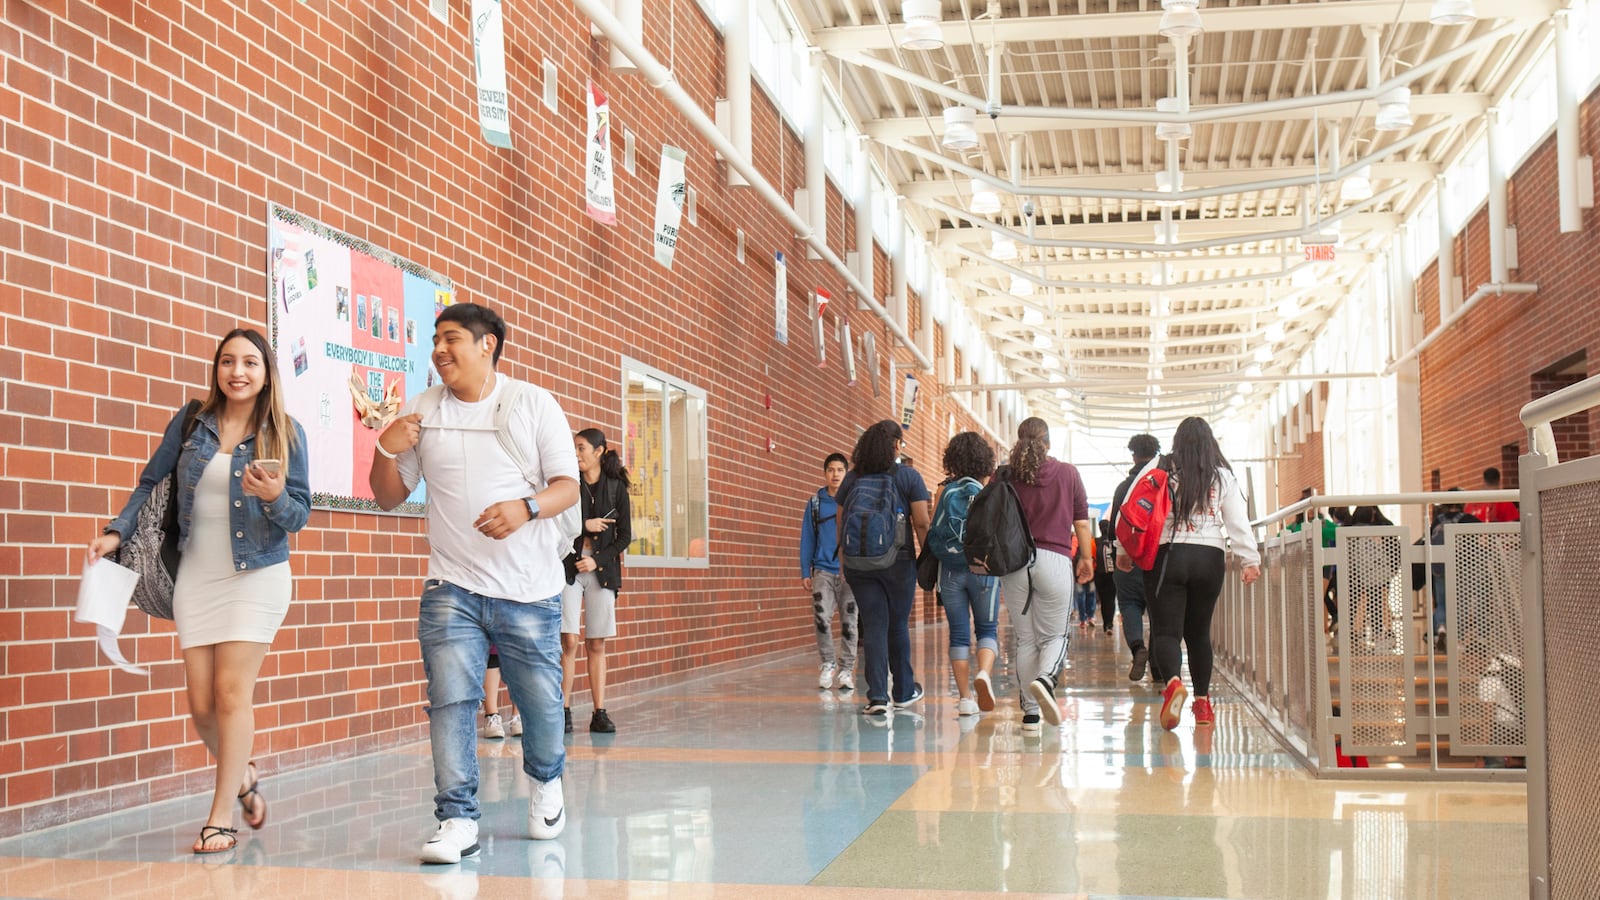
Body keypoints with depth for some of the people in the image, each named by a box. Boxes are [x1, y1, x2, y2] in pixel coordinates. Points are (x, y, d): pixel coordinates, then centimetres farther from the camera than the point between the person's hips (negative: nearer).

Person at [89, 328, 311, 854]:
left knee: (231, 692, -9)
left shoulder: (286, 434, -2)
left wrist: (274, 498, -24)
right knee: (201, 704, 4)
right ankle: (243, 776, 32)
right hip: (195, 578, 3)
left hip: (257, 575, -3)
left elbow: (300, 514, -3)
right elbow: (152, 483, 10)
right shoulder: (190, 424, 4)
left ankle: (221, 817, 0)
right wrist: (118, 532, -2)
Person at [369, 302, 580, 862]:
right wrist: (386, 451, -8)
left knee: (541, 702, 6)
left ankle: (546, 782, 36)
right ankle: (458, 820, -3)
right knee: (451, 700, -10)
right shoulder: (420, 412, 8)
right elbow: (389, 497, 13)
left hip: (529, 590, -1)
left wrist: (526, 508, -22)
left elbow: (568, 486, -1)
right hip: (452, 589, 1)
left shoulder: (535, 404, 2)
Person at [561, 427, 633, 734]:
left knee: (597, 644, 3)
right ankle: (564, 711, -4)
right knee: (569, 641, -8)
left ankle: (599, 713, 5)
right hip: (568, 566, -1)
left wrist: (598, 559, -7)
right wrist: (584, 526, -8)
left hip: (602, 569, 1)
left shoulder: (616, 487, 6)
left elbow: (624, 536, 5)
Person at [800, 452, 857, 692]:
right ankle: (828, 663, 6)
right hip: (823, 570, 0)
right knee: (821, 616, -14)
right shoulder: (815, 502, 6)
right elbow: (807, 539, 9)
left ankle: (846, 669, 15)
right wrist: (805, 572, 5)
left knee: (848, 621, 3)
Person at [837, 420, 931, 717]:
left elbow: (840, 523, 8)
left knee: (873, 626, 2)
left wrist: (843, 560, 15)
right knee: (898, 625, 11)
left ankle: (878, 696, -6)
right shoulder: (908, 477, -3)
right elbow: (922, 524, -7)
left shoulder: (852, 478, 6)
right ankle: (904, 691, 23)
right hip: (898, 560, -2)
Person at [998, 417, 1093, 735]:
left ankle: (1030, 713, 6)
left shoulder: (1003, 476, 5)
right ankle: (1044, 679, -22)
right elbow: (1081, 521, 5)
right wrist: (1086, 557, 14)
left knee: (1025, 639, 9)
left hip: (1013, 562, 2)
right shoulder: (1068, 473, 4)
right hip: (1054, 560, -1)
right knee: (1054, 635, 9)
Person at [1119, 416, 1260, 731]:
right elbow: (1238, 522, 1)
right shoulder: (1224, 477, 5)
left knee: (1165, 630, -2)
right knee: (1199, 631, 15)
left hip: (1167, 556, -2)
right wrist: (1250, 559, 3)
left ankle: (1173, 682, -30)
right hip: (1209, 559, 2)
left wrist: (1124, 551, 11)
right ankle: (1203, 702, 17)